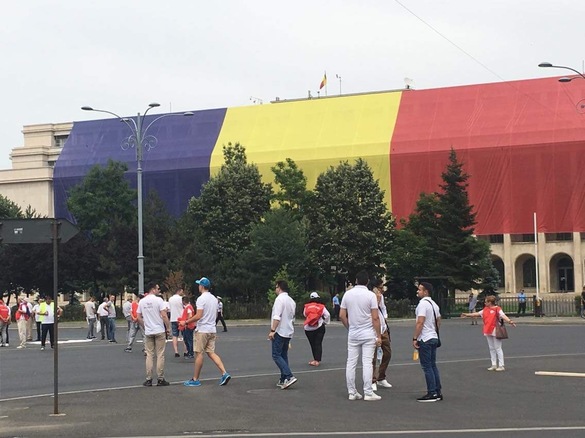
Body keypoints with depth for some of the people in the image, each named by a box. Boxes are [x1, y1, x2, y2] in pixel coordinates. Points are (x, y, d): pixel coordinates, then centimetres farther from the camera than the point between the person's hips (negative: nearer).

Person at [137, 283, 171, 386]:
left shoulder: (142, 301, 5)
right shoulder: (158, 300, -10)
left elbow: (139, 317, 8)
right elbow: (164, 315, -15)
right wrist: (168, 327, -4)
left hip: (148, 332, 4)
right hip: (159, 331, -4)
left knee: (149, 355, 8)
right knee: (160, 355, 1)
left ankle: (148, 379, 7)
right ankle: (160, 379, 3)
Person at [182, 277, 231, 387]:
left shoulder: (201, 299, -15)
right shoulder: (214, 299, 12)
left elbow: (198, 316, -21)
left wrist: (186, 322, -12)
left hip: (202, 330, -8)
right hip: (212, 330, 8)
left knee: (199, 354, -1)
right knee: (211, 353, 9)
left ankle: (195, 379, 4)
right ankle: (224, 374, -5)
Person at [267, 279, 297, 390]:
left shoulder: (280, 299, -13)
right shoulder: (292, 301, 15)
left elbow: (277, 317, -22)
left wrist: (272, 330, -22)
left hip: (279, 332, -9)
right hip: (288, 333, 9)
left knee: (276, 355, -8)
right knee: (284, 356, 13)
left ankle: (289, 377, -19)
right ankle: (283, 380, 11)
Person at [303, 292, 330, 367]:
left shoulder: (306, 307, -1)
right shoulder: (321, 307, -3)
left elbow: (304, 315, 10)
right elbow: (327, 315, -8)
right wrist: (325, 322, 8)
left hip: (308, 328, 1)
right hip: (319, 327, -1)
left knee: (312, 344, 13)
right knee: (318, 344, 1)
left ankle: (316, 360, 18)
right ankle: (317, 360, -8)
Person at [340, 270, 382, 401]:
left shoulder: (347, 294, 2)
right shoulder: (370, 295, -9)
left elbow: (342, 315, 4)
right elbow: (375, 318, -11)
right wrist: (379, 336, -6)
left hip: (353, 334, 3)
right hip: (368, 334, -3)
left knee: (351, 363, 6)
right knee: (367, 363, -2)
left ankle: (352, 392, 9)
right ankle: (368, 393, -3)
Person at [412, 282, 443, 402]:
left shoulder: (423, 304, -16)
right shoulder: (434, 304, 14)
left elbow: (420, 323, -21)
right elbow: (438, 321, 21)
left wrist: (415, 338, -18)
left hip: (425, 339, -9)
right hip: (434, 338, 9)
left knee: (427, 367, -6)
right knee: (433, 365, 13)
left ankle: (432, 393, -6)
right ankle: (438, 392, 13)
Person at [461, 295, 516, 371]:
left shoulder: (497, 309, -12)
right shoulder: (485, 309, 11)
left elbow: (503, 316, -26)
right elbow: (477, 313, 21)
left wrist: (509, 321, -44)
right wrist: (467, 315, 26)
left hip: (495, 331, -8)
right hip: (488, 332, 8)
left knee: (498, 348, -4)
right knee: (491, 349, 12)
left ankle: (501, 366, -1)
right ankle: (494, 365, 19)